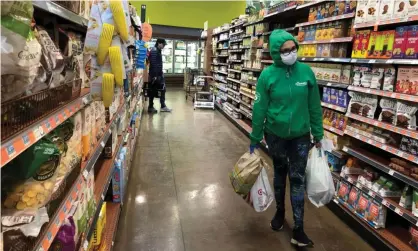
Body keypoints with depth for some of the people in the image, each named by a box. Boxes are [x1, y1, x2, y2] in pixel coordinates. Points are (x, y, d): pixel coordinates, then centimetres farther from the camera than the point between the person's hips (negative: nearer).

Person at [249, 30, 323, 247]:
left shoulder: (306, 72, -6)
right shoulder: (267, 75, -10)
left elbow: (314, 106, 0)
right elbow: (259, 109, -5)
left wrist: (318, 135, 4)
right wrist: (254, 139, -2)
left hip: (301, 136, 1)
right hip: (275, 135, 0)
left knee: (297, 179, 5)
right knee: (279, 173, 17)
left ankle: (298, 228, 17)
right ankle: (279, 211, 40)